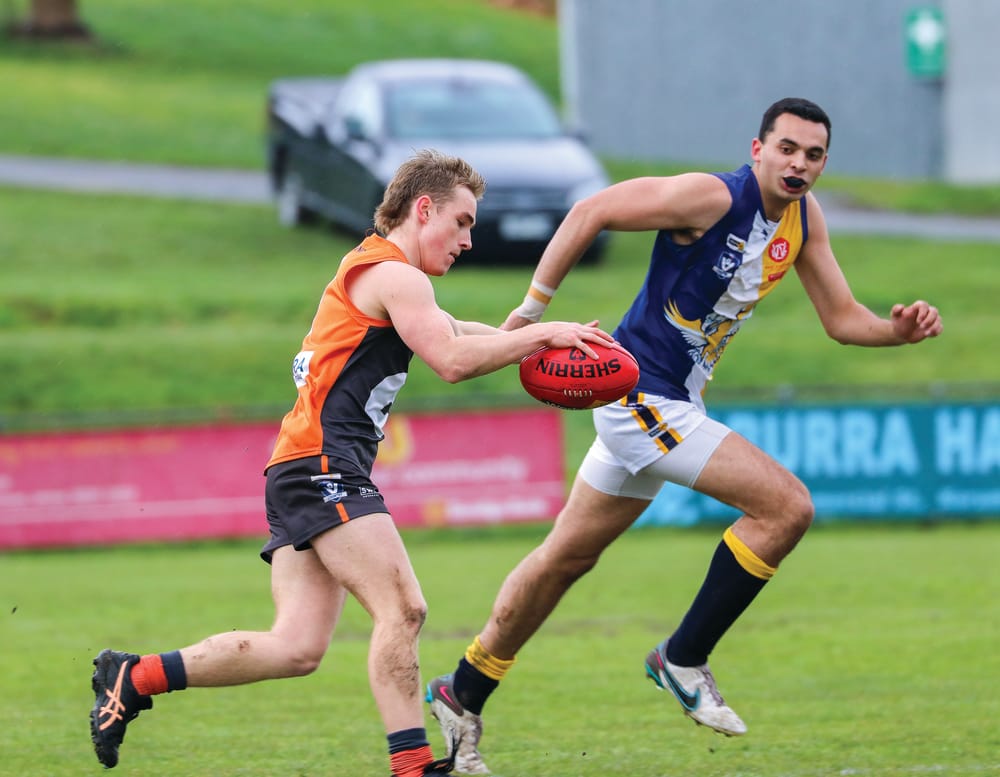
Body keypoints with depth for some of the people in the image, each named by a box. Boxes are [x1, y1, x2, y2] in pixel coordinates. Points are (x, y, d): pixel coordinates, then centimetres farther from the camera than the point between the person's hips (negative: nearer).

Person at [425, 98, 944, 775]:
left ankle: (463, 695, 32)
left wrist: (896, 330, -13)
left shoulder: (804, 216, 5)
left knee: (567, 557, 19)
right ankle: (683, 660, -5)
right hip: (639, 394, -9)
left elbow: (841, 317, 9)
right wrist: (530, 312, -15)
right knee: (787, 506, -17)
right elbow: (591, 213, -17)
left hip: (672, 404, 9)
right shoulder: (713, 196, -20)